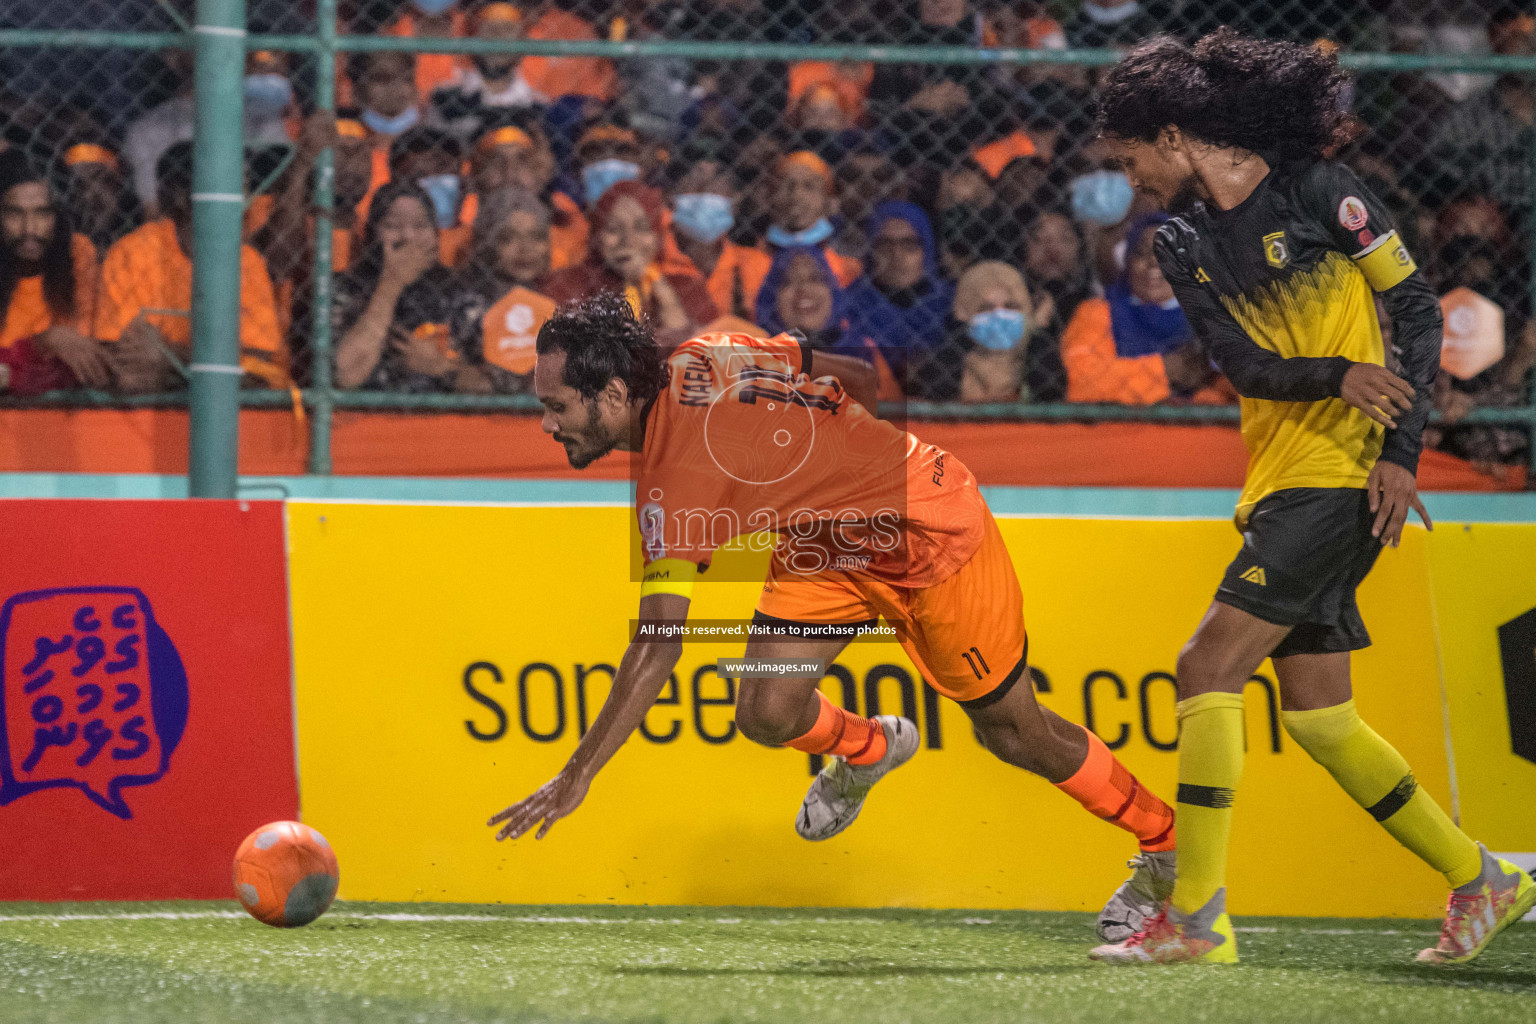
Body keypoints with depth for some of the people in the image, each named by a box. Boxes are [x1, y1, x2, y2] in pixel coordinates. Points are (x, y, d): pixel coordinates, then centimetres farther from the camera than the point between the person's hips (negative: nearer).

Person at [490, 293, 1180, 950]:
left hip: (935, 537, -8)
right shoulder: (697, 359, -10)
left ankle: (1165, 846, 27)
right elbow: (857, 379, 2)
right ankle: (866, 751, 26)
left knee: (1014, 733, 8)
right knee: (766, 713, -6)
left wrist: (578, 774, -34)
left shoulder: (677, 473, -32)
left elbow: (658, 644, -35)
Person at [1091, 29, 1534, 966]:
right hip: (1281, 478, 8)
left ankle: (1199, 917, -15)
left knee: (1209, 670, -15)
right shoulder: (1184, 244, 10)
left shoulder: (1316, 191, -8)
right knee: (1316, 714, 8)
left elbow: (1419, 309, -6)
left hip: (1343, 474, -8)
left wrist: (1402, 452, -14)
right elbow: (1242, 364, -1)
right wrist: (1337, 376, -22)